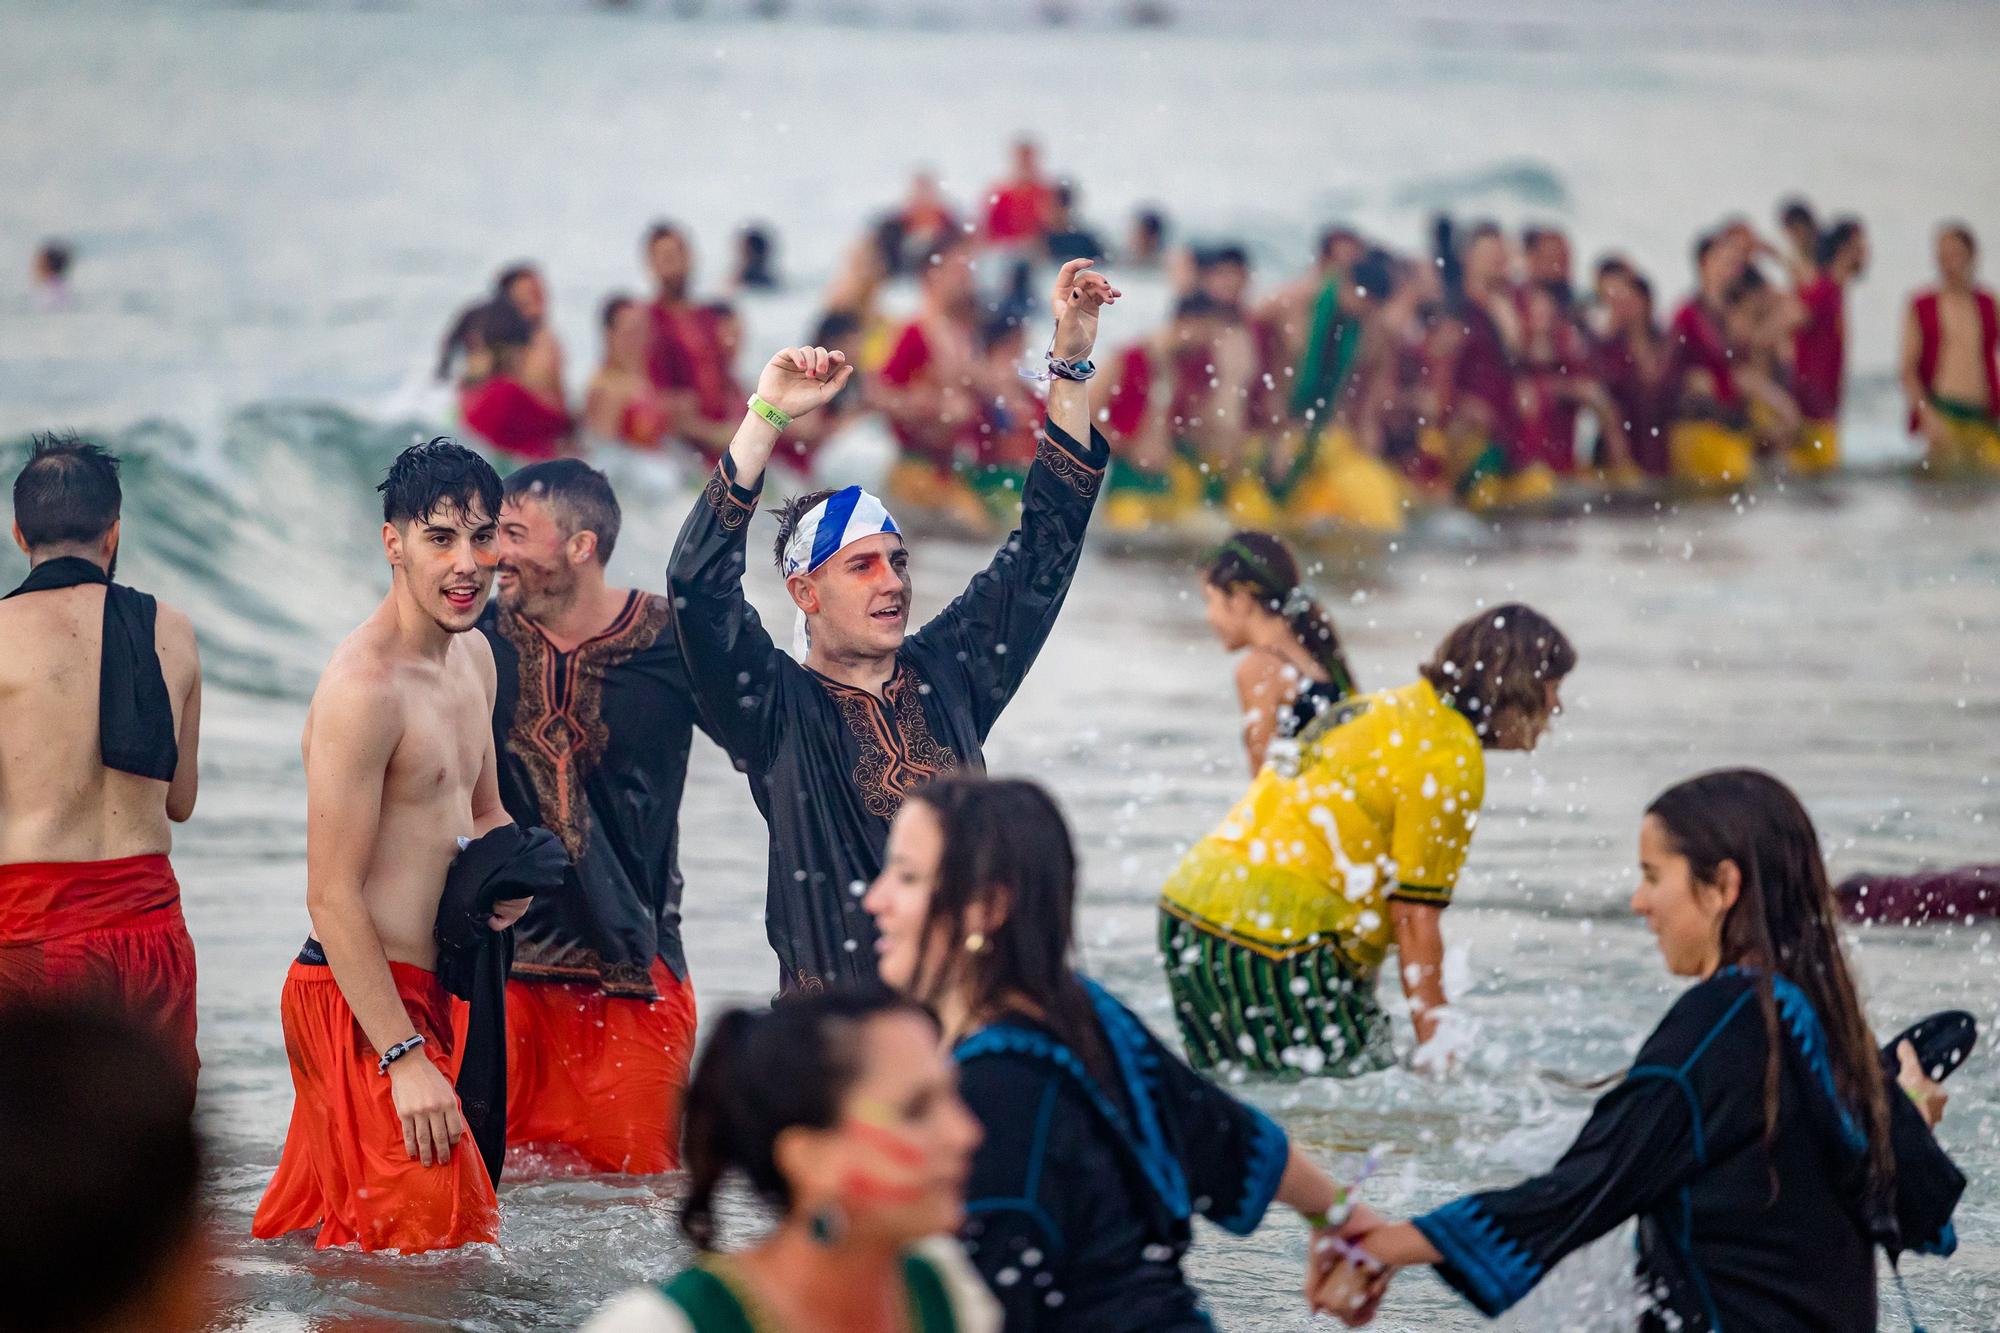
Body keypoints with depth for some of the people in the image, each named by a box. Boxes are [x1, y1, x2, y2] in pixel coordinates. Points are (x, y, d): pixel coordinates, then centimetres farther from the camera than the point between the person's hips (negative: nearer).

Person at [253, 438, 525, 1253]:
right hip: (360, 1003, -10)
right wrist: (403, 1058, -25)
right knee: (426, 1245, -11)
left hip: (417, 990, 10)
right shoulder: (363, 689, -19)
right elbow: (332, 897, -21)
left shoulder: (474, 656, 11)